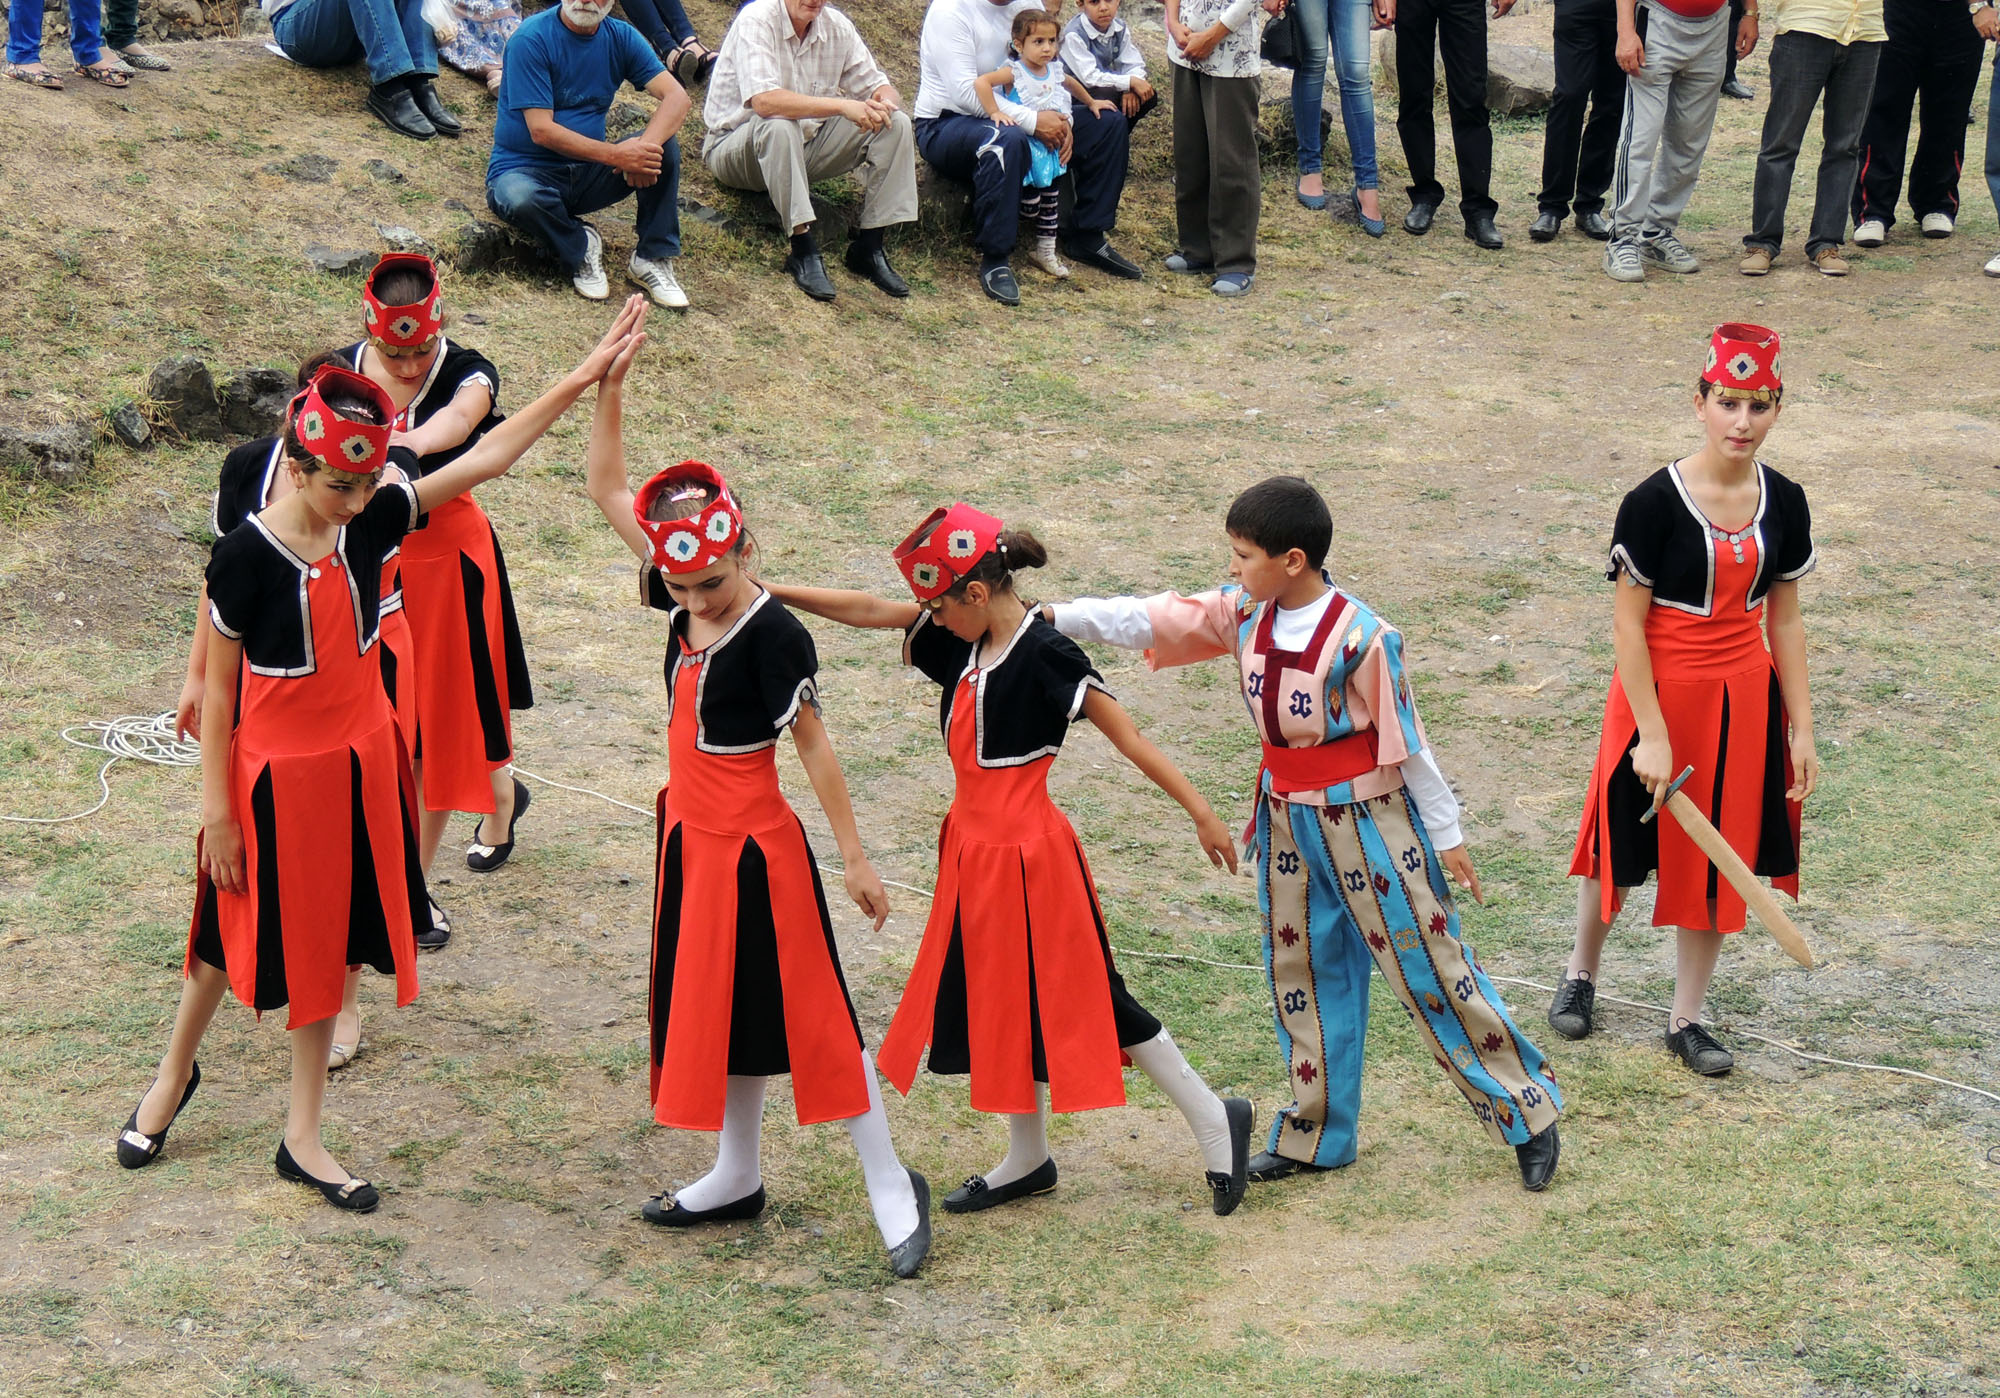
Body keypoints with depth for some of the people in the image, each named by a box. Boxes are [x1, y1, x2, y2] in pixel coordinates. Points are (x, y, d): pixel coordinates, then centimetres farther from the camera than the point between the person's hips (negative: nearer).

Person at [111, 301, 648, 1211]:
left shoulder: (372, 521, -7)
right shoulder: (245, 556, -20)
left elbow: (485, 456, -6)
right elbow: (218, 691, -13)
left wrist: (585, 376, -10)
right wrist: (216, 810, -11)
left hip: (358, 763, 5)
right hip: (273, 775, -5)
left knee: (326, 942, 13)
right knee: (236, 935, 13)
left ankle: (304, 1136, 26)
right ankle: (175, 1076, 43)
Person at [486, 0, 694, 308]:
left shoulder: (621, 37, 0)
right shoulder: (531, 39, -15)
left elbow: (677, 97, -11)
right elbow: (541, 130, -21)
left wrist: (646, 146, -32)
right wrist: (615, 155, -32)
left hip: (588, 172, 4)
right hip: (524, 168, -4)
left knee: (664, 144, -17)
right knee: (520, 200, -38)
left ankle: (652, 257, -9)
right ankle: (580, 247, -7)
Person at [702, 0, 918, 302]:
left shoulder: (836, 25, -2)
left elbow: (880, 87, 3)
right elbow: (764, 102, -35)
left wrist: (884, 103, -23)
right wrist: (842, 106, -38)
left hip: (805, 148, 6)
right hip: (736, 149, -6)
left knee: (896, 123, -10)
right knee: (779, 125, -38)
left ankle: (868, 246, -9)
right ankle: (803, 250, -31)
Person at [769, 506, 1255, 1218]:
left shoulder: (1047, 656, -19)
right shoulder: (965, 639, 3)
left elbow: (1130, 738, -18)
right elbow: (870, 610, 8)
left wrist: (1201, 814, -18)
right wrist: (768, 592, 7)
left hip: (1027, 853, -8)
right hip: (976, 849, 8)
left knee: (1082, 998, 0)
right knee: (996, 1001, 16)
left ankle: (1213, 1120, 14)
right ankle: (1028, 1160, 31)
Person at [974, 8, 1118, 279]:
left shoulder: (1054, 69, 5)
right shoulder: (1014, 72, -18)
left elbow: (1070, 83, 29)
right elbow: (981, 82, -31)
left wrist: (1091, 102, 38)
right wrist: (994, 112, -33)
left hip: (1050, 148, 8)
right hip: (1025, 148, -8)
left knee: (1050, 199, 13)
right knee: (1030, 204, -12)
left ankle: (1046, 251, 23)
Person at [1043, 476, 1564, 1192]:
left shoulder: (1358, 635, -21)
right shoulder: (1242, 613, -3)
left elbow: (1406, 740, -14)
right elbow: (1154, 620, 0)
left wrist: (1445, 835, -7)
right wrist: (1057, 617, -9)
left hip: (1368, 817, -6)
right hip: (1287, 817, 7)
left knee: (1427, 964, -1)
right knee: (1301, 971, 14)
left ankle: (1527, 1112, 12)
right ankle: (1317, 1135, 27)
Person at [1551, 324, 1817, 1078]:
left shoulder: (1783, 503, -1)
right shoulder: (1655, 502, -16)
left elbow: (1784, 620, 6)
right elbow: (1628, 625, -14)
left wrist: (1800, 729, 5)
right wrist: (1652, 735, -17)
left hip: (1744, 700, 4)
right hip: (1659, 695, -4)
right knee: (1622, 844, 11)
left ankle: (1686, 1018, 25)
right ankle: (1581, 974, 38)